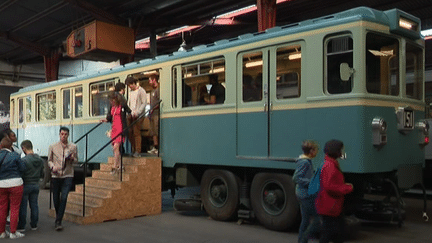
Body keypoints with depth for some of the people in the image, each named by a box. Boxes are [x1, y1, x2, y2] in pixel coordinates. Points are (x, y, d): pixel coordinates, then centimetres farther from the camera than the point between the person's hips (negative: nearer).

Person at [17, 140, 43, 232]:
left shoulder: (24, 160, -19)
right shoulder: (40, 160, 1)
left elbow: (20, 174, -15)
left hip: (26, 185, -6)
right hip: (36, 185, 6)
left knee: (23, 206, 5)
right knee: (34, 205, 12)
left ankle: (21, 226, 12)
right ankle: (34, 225, 19)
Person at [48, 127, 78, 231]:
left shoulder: (73, 147, 5)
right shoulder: (53, 146, 6)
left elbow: (76, 160, 13)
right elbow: (49, 160, 10)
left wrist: (72, 159, -10)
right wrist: (52, 166, -11)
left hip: (67, 175, -1)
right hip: (55, 175, 1)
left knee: (63, 198, -11)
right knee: (56, 199, 9)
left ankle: (58, 222, -7)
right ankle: (58, 217, 34)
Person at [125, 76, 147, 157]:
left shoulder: (141, 91, -2)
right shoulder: (131, 92, 20)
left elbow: (144, 103, -8)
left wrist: (137, 112, -17)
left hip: (138, 116, -7)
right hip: (131, 115, 7)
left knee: (136, 133, -10)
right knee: (130, 133, 0)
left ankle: (138, 152, -7)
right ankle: (133, 150, 8)